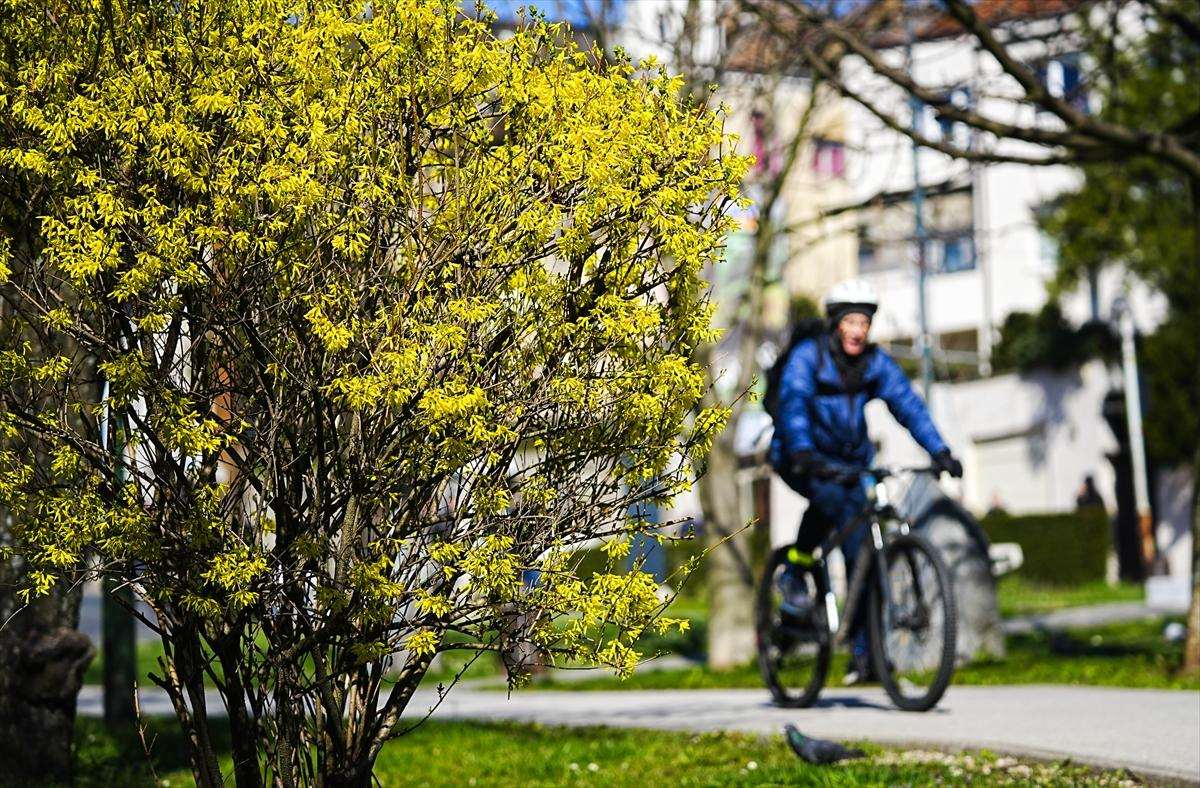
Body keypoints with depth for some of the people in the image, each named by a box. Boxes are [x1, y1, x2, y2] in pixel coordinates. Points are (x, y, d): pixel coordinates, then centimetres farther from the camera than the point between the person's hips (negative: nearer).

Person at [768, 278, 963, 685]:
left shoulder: (877, 363, -5)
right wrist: (804, 454, -49)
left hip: (849, 460, 4)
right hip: (799, 458, -4)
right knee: (828, 494, -37)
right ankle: (795, 569, -14)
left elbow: (908, 404, -15)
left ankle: (863, 651, 0)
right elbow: (793, 405, -31)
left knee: (861, 549, -7)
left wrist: (940, 452, -29)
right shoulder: (806, 356, -17)